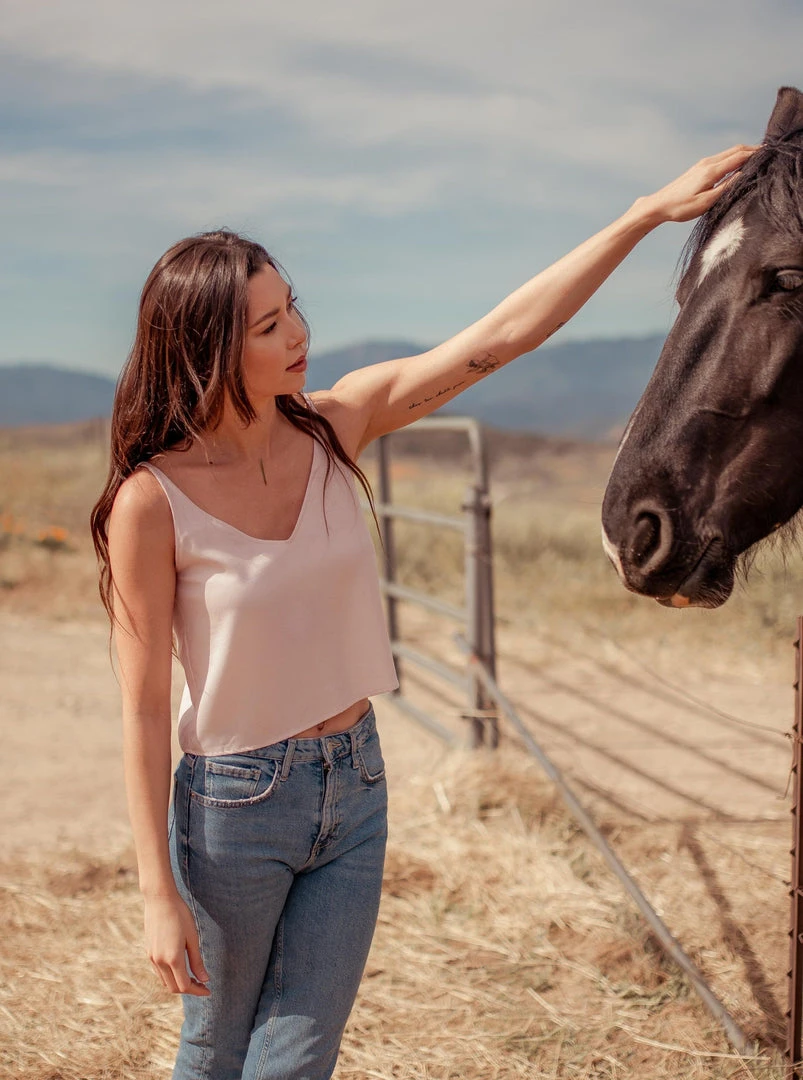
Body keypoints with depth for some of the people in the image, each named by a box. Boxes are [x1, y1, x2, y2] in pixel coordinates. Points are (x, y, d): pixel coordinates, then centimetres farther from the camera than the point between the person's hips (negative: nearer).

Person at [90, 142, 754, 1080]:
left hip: (355, 787, 4)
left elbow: (502, 336, -7)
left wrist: (650, 212, -9)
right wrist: (158, 895, -15)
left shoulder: (333, 426, -5)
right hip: (233, 805, -4)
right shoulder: (152, 501, -18)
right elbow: (143, 709, -15)